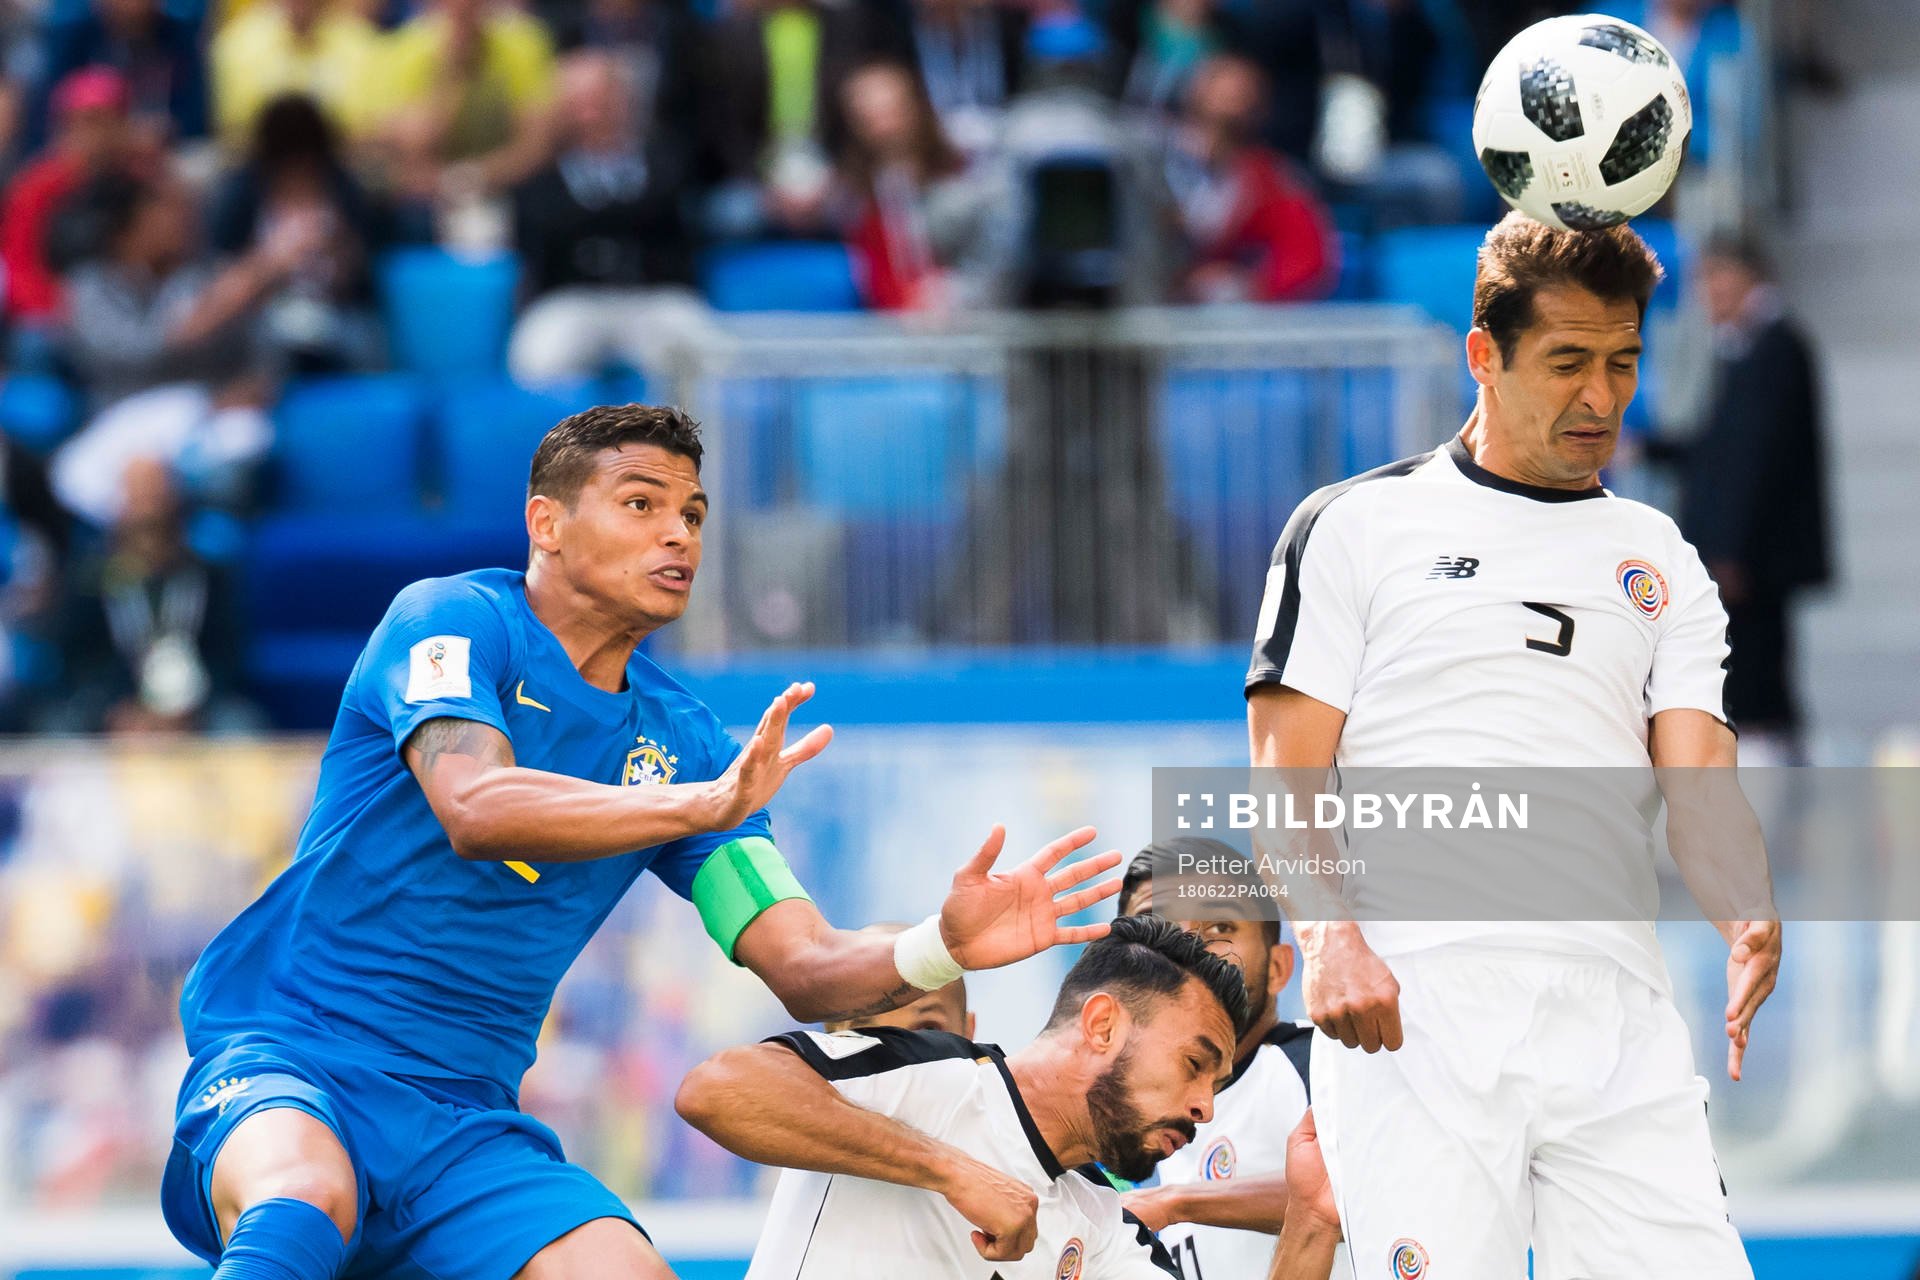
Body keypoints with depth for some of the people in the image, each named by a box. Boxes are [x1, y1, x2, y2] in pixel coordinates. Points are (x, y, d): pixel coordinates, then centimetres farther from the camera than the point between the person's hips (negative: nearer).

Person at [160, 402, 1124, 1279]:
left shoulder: (682, 741, 11)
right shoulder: (452, 620, -4)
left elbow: (803, 970, 5)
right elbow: (474, 809, -24)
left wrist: (942, 948, -17)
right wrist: (703, 804, -37)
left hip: (464, 1124, 5)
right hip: (281, 1065, -5)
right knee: (309, 1202, -39)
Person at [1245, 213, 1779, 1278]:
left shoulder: (1662, 562, 21)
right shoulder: (1354, 526, 11)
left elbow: (1696, 785, 8)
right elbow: (1289, 769, 4)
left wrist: (1748, 916, -15)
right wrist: (1330, 940, -15)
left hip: (1618, 1020, 3)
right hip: (1412, 1009, -3)